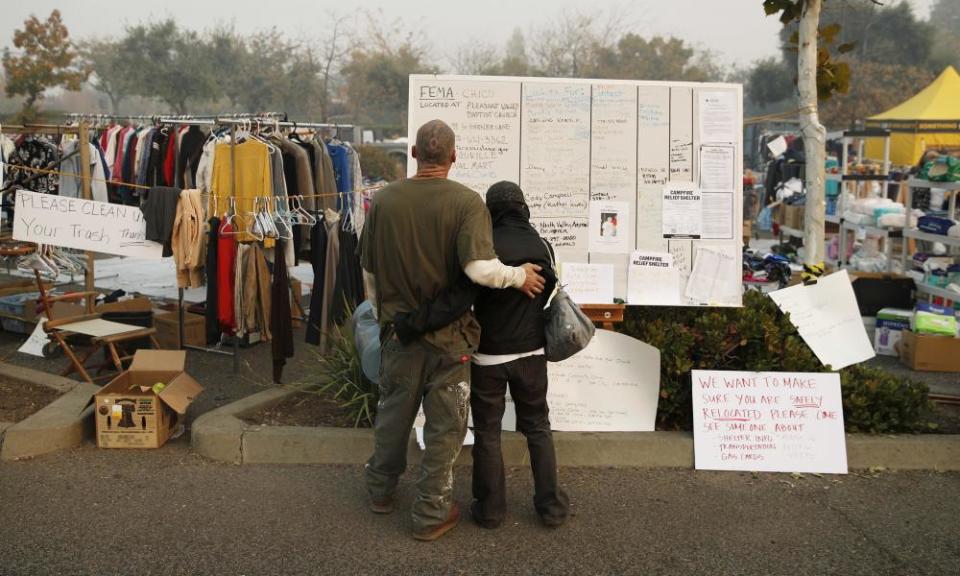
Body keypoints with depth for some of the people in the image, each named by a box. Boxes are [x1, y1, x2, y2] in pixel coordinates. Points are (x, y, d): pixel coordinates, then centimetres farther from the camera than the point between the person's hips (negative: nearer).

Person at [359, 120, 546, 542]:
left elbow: (368, 270, 4)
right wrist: (519, 276, -10)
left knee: (393, 412, 22)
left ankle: (380, 490, 41)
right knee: (443, 425, 11)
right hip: (448, 335, -3)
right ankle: (431, 514, 23)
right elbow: (480, 268, -30)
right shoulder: (466, 201, -17)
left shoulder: (383, 200, -5)